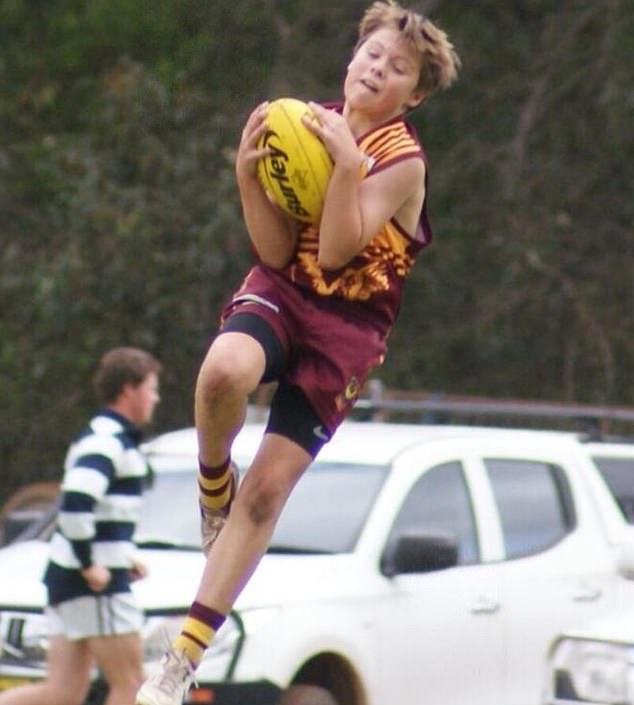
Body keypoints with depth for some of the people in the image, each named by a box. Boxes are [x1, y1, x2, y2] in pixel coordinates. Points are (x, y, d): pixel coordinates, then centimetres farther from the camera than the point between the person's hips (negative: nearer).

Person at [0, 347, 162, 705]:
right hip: (96, 583, -10)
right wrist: (90, 565, -22)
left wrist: (123, 557, 20)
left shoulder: (106, 437, 18)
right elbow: (75, 503, -29)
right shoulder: (108, 441, -14)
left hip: (67, 578, 10)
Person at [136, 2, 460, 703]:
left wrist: (348, 163, -28)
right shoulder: (302, 126, 3)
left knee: (268, 487, -6)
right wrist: (248, 176, -16)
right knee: (225, 370, -35)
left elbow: (334, 252, -20)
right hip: (280, 291, 2)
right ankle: (212, 486, -1)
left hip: (348, 325, -2)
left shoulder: (402, 161, -9)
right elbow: (278, 251, -2)